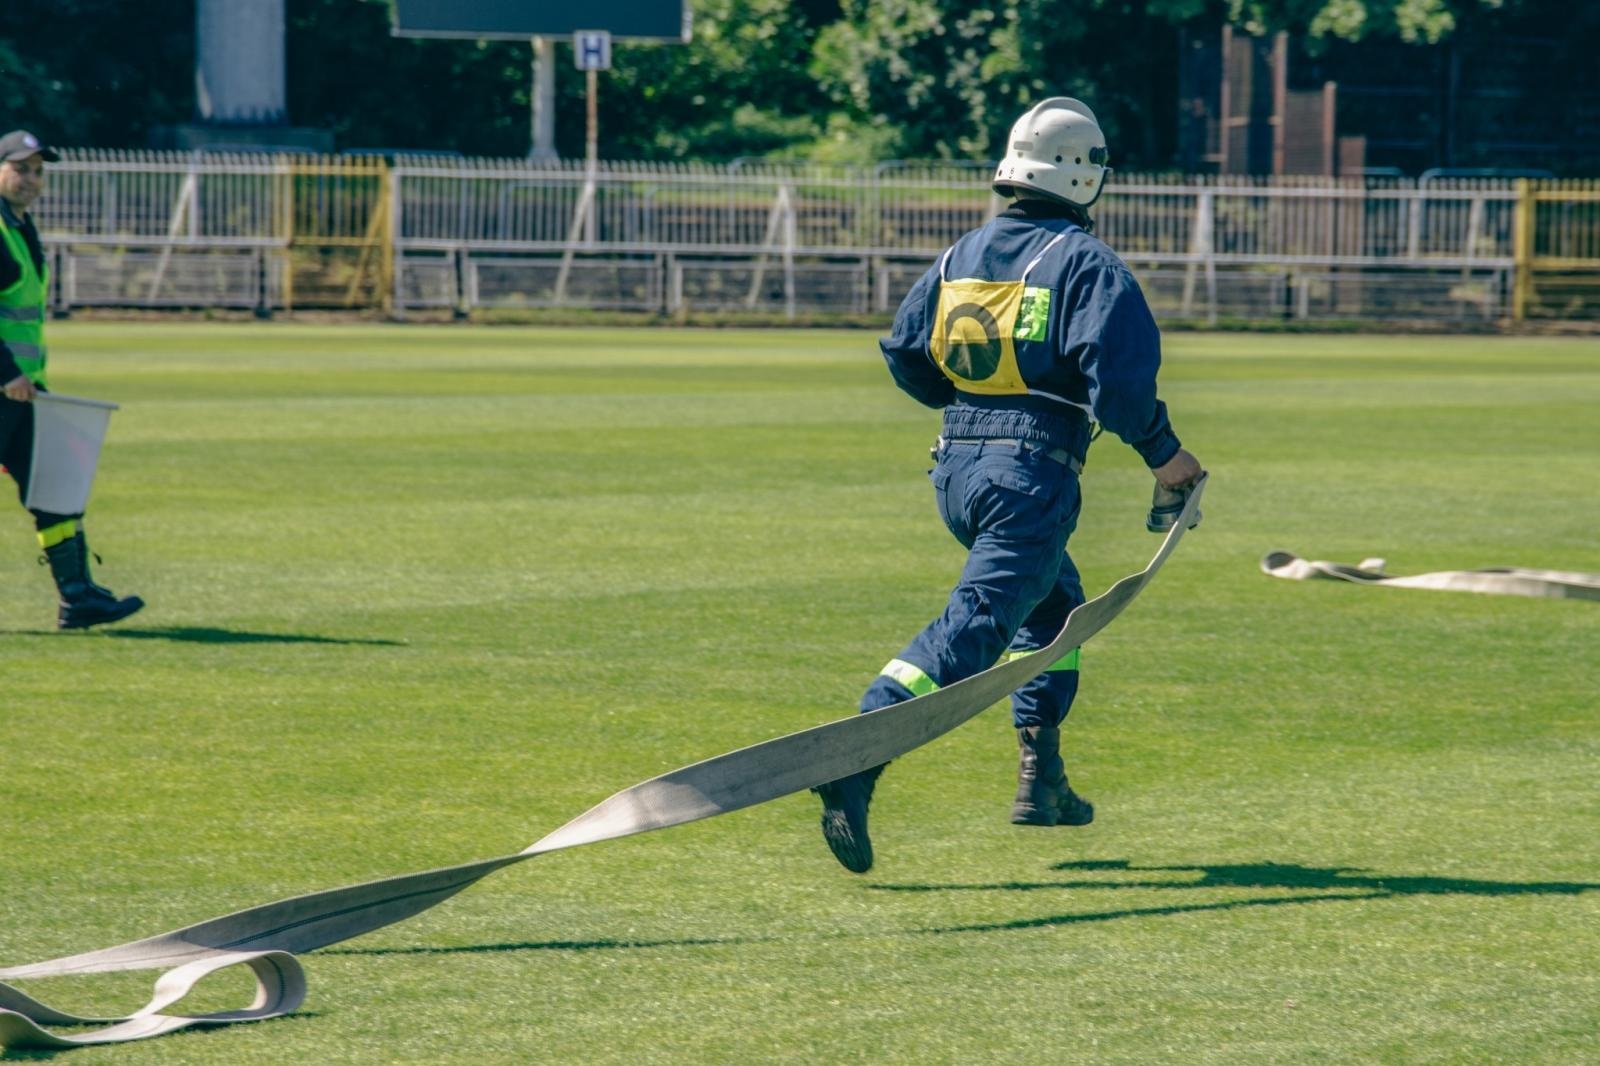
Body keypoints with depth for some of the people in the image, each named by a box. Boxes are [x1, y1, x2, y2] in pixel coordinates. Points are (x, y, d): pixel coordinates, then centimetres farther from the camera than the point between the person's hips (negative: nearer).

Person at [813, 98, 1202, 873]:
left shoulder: (962, 255, 12)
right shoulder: (1084, 262, -7)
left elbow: (905, 355, 15)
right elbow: (1120, 370, -17)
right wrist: (1162, 455, -3)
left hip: (955, 468, 7)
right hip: (1032, 475, -7)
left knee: (1055, 606, 26)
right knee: (974, 626, -14)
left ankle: (1040, 777, 24)